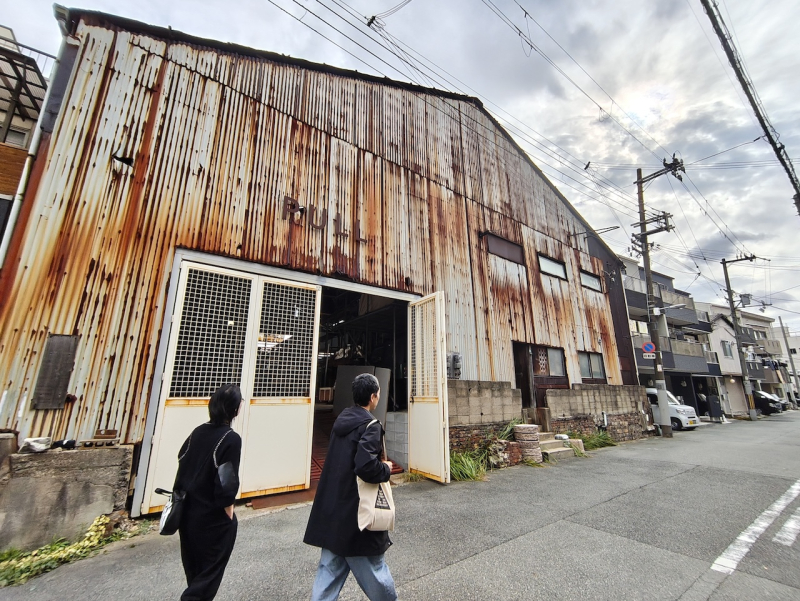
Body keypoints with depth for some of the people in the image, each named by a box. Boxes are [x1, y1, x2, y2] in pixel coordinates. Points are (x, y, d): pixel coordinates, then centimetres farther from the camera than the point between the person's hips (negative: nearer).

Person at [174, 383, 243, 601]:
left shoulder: (197, 432, -4)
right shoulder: (231, 439, -22)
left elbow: (182, 465, 3)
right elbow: (226, 485, -21)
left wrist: (182, 498, 16)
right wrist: (229, 517, -6)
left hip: (188, 513, 7)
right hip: (213, 519, -6)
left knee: (194, 571, 25)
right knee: (209, 574, 14)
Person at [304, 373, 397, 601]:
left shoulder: (341, 420, 4)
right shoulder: (371, 426, -21)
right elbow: (366, 467, -32)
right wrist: (386, 469, -12)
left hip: (332, 509, 7)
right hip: (355, 511, -7)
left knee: (330, 568, 18)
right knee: (371, 567, 15)